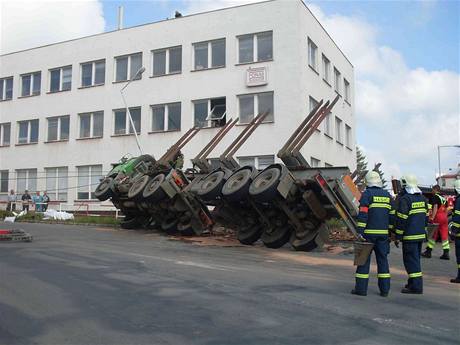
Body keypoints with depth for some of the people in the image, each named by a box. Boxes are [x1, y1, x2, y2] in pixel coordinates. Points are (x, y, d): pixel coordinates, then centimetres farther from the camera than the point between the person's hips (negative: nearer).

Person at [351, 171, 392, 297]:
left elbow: (363, 214, -13)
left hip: (369, 232, -5)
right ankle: (384, 289, 11)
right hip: (383, 233, 5)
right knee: (382, 259, 10)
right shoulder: (387, 195, 12)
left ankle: (361, 288, 3)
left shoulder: (367, 194, -6)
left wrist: (359, 232, -13)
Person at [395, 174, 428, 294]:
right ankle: (413, 283, 26)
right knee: (415, 259, 17)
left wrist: (398, 236, -11)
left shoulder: (405, 199, -15)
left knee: (411, 260, -4)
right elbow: (426, 216, 17)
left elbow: (401, 219, -17)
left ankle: (416, 286, -6)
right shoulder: (422, 198, 12)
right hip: (421, 235, 9)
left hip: (410, 236, -8)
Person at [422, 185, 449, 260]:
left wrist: (432, 218, -21)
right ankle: (446, 253, 2)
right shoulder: (444, 198, 16)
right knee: (444, 236, 5)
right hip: (444, 218, 7)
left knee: (433, 235, 1)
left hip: (437, 217, -7)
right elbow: (446, 210, 18)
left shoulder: (435, 197, -8)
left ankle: (428, 251, 7)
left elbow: (435, 207, -18)